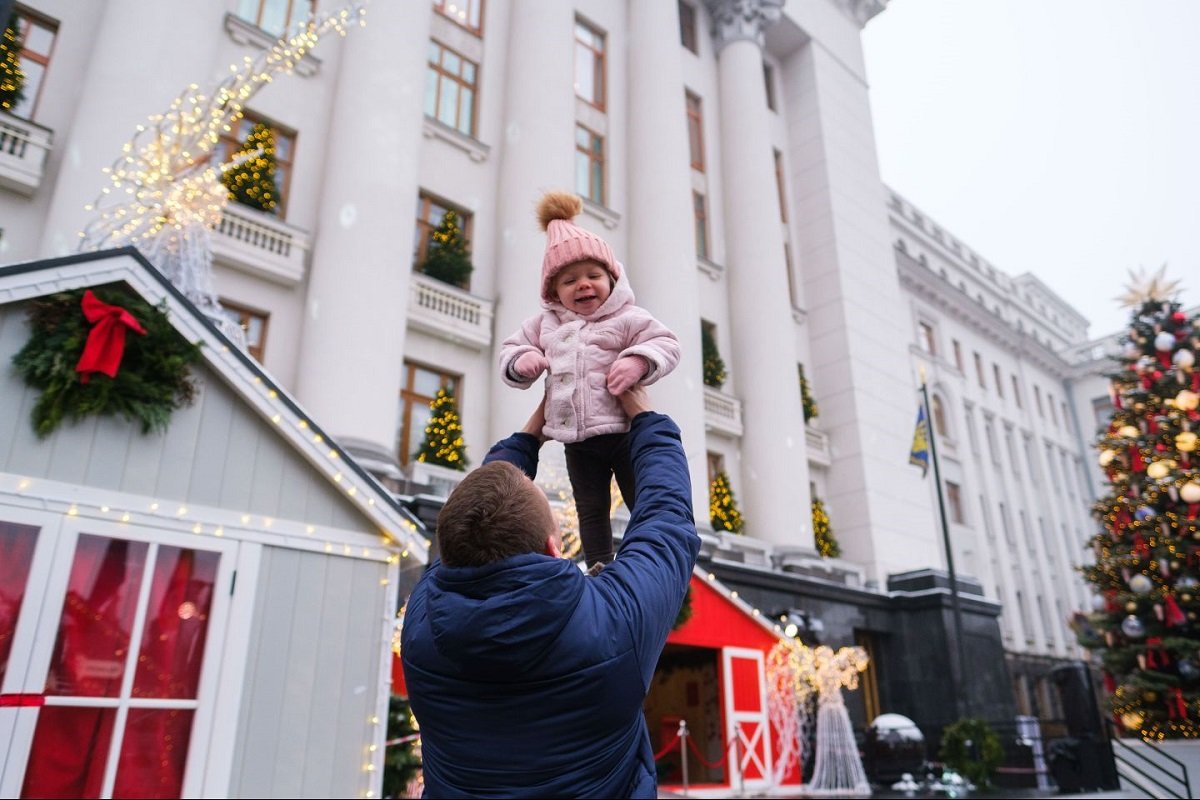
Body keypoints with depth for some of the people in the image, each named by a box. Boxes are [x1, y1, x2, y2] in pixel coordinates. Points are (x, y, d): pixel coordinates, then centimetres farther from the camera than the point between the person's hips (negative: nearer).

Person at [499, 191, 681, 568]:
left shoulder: (628, 318, -4)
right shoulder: (545, 324, 9)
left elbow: (666, 343, -8)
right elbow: (510, 348, 15)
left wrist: (638, 362, -27)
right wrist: (521, 360, -9)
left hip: (624, 429, -3)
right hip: (577, 439, 4)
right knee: (591, 510, 12)